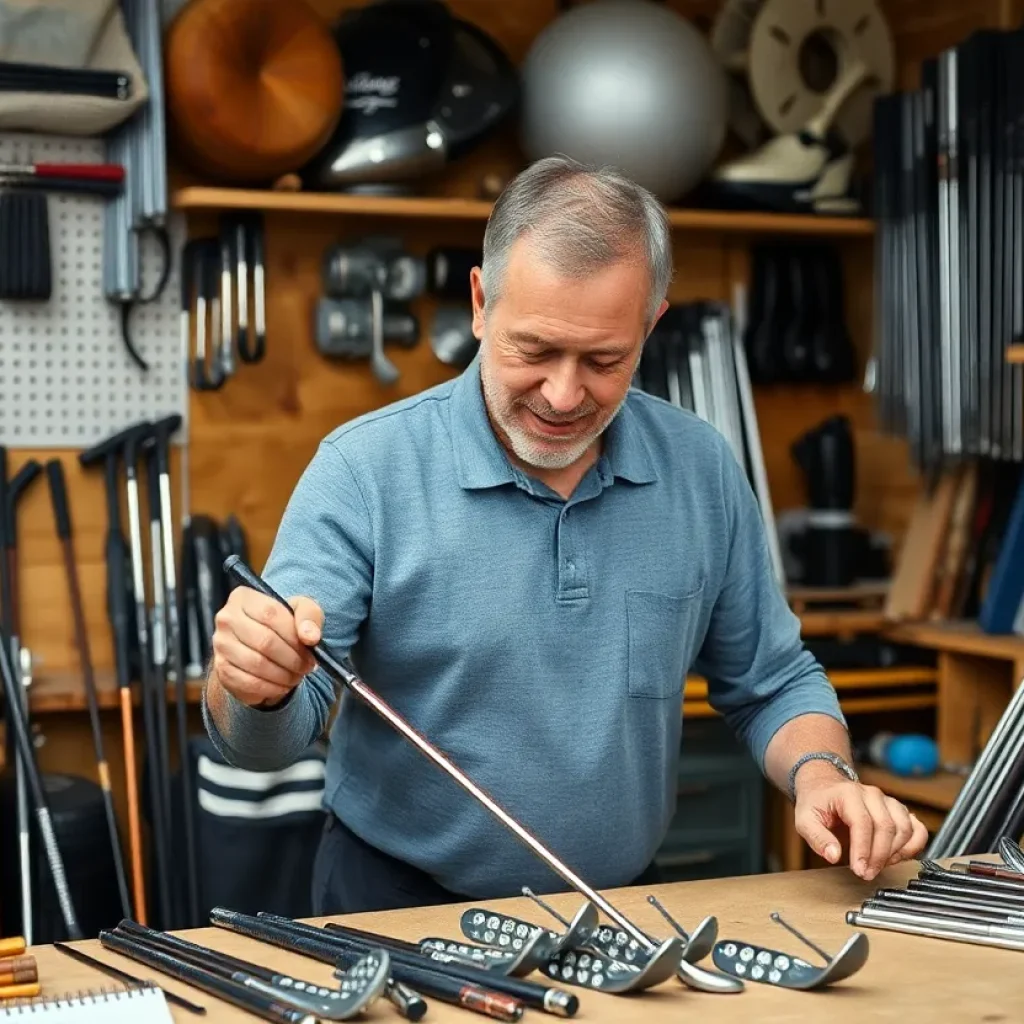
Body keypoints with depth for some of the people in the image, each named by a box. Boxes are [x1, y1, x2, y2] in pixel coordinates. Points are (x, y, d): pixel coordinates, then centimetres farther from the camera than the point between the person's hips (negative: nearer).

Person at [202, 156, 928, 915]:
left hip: (622, 910, 2)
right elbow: (269, 739, -13)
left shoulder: (702, 469, 0)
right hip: (405, 911, -1)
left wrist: (822, 776, -7)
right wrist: (256, 685, -35)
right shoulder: (365, 470, -11)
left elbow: (773, 684, 12)